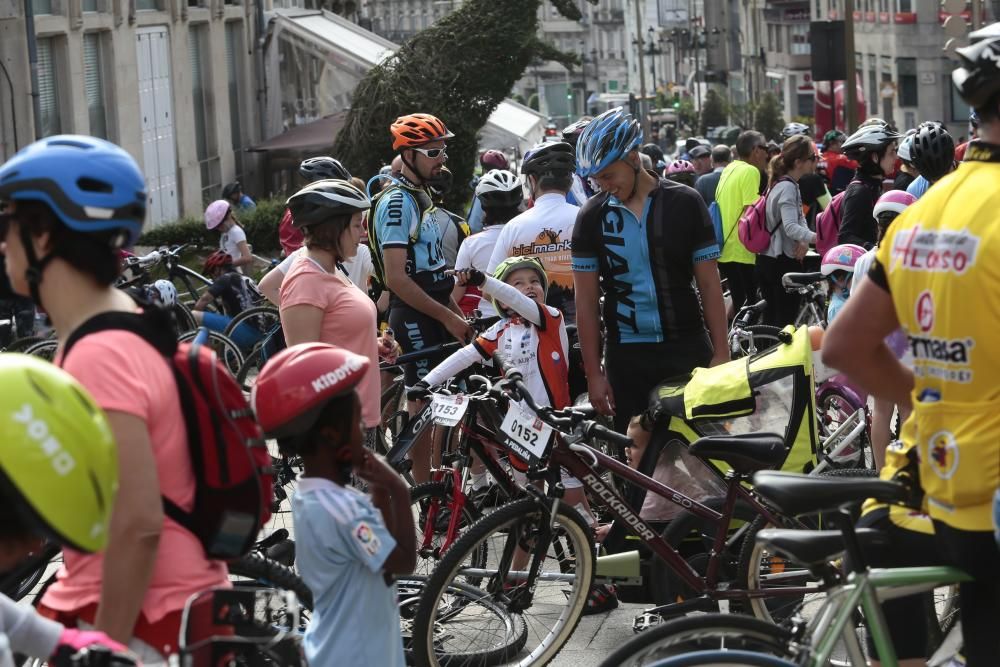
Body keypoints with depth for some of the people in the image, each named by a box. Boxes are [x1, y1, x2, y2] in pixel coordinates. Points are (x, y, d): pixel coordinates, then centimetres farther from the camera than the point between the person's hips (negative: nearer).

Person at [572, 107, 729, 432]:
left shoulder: (685, 204, -3)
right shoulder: (591, 217, 1)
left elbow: (709, 285, -1)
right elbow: (586, 302, 3)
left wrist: (721, 354, -6)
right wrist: (593, 373, -1)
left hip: (688, 351, -1)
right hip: (626, 356, 1)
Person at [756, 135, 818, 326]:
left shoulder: (780, 183, 14)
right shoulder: (788, 187, -17)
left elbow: (800, 218, 12)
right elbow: (791, 227, -29)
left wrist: (804, 240, -7)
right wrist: (816, 238, -43)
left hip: (767, 259, 10)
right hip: (784, 262, -10)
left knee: (771, 318, 13)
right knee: (786, 320, -6)